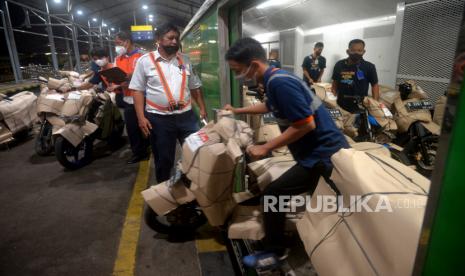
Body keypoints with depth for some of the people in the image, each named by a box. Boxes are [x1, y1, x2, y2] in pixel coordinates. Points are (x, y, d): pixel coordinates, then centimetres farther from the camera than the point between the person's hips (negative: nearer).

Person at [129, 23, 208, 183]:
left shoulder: (185, 61, 9)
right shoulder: (145, 61, -2)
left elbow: (195, 86, 13)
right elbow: (137, 90, -3)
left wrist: (202, 108, 6)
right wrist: (141, 117, -10)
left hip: (186, 116, 3)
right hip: (158, 118, -3)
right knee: (163, 160, 11)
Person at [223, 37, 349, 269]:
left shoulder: (279, 83, -23)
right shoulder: (275, 79, 8)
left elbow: (306, 124, -27)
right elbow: (270, 106, 30)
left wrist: (265, 148, -20)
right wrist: (238, 111, 36)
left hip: (323, 156, -10)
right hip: (325, 151, 10)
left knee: (272, 195, -5)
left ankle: (274, 252, 13)